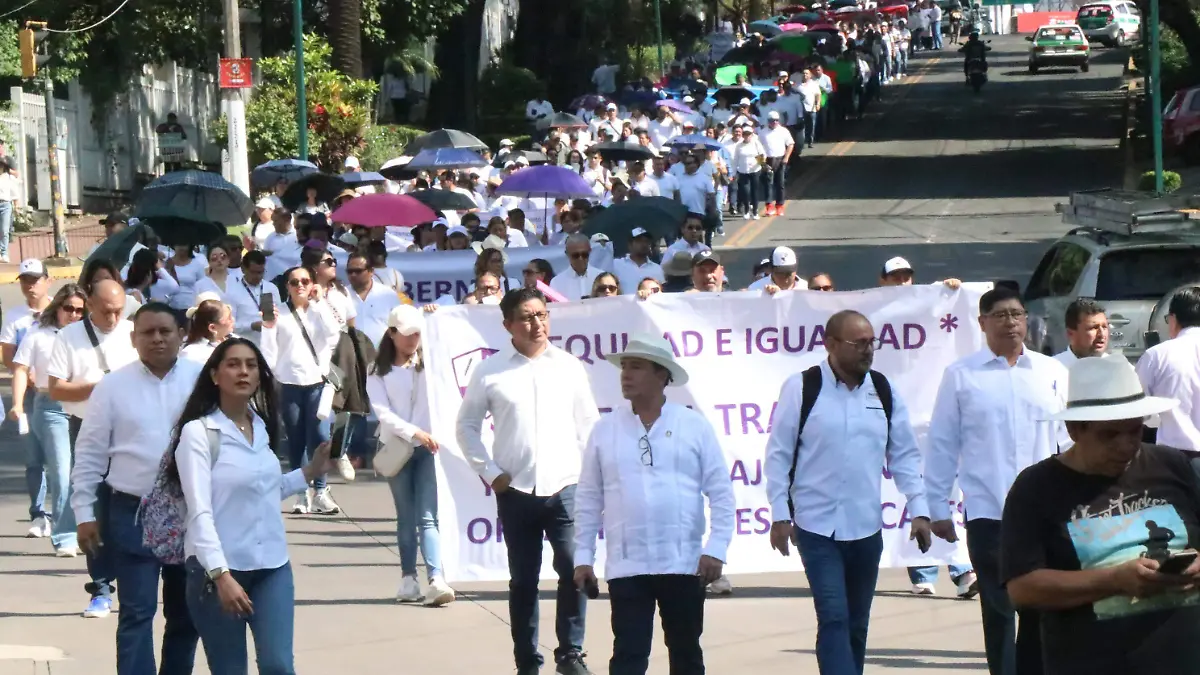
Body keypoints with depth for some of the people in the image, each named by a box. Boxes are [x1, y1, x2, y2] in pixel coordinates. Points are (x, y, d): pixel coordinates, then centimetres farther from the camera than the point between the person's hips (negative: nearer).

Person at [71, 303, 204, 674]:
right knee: (137, 613, -6)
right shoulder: (113, 386, -1)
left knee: (186, 613, 13)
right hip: (133, 514, -2)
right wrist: (84, 512, -2)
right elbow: (90, 453, 2)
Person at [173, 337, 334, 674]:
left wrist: (311, 471, 13)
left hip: (272, 567, 5)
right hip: (218, 570, -5)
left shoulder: (262, 428, 9)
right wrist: (220, 575, -26)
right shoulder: (198, 432, -9)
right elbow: (200, 512, -17)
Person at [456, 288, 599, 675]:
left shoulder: (569, 366, 6)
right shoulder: (490, 372, 2)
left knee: (574, 569, -14)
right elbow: (467, 426, 8)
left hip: (565, 486, 0)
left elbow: (588, 424, 10)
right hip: (516, 491, 0)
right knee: (523, 580, 5)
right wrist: (489, 472, 0)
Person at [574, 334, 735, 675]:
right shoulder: (605, 430, 5)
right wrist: (583, 556, 5)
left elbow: (721, 491, 1)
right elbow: (588, 498, 9)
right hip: (627, 567, 0)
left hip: (684, 564, 0)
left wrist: (716, 549, -8)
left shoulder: (694, 426, 1)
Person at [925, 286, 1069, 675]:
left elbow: (1071, 438, 9)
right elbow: (942, 445, 3)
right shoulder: (961, 377, 1)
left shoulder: (1052, 373, 7)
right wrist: (937, 507, 2)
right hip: (988, 512, -2)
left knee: (1041, 608, 7)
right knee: (999, 609, 0)